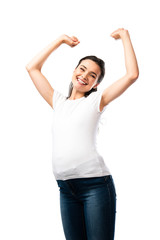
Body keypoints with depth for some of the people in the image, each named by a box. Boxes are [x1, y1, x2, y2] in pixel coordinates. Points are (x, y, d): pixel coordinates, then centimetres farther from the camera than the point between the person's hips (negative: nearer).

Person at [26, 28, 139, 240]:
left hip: (95, 183, -4)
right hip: (66, 188, 4)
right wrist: (60, 40, 24)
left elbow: (132, 74, -4)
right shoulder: (58, 102, 18)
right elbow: (32, 68, 22)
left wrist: (125, 36, 5)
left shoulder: (96, 100, 7)